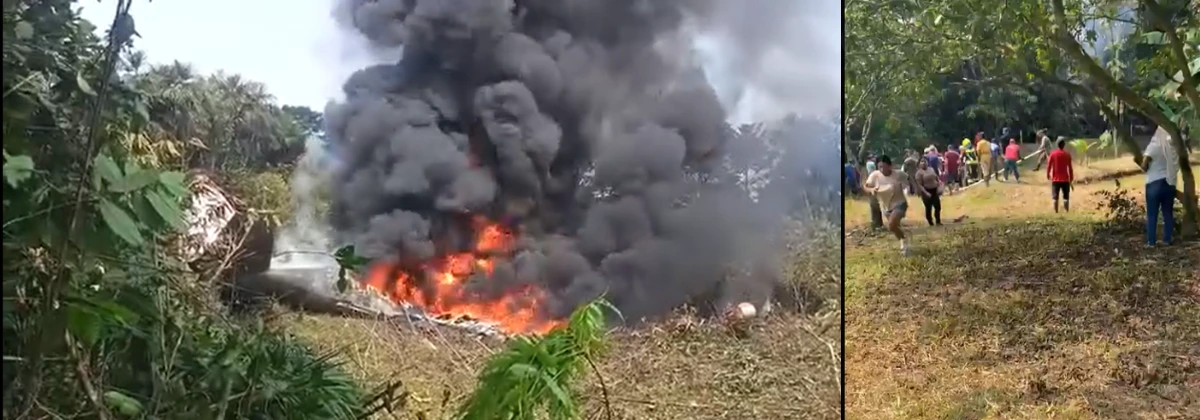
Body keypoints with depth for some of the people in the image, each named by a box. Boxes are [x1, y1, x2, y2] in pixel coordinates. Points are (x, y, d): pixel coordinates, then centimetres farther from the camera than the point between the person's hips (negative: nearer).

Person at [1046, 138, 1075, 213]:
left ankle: (1056, 213, -1)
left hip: (1055, 179, 0)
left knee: (1055, 198, 2)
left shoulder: (1053, 154, -3)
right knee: (1066, 198, 5)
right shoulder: (1067, 155, -2)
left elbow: (1048, 166, -5)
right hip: (1065, 180, 0)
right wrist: (1071, 180, 8)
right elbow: (1070, 168, 1)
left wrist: (1048, 175, 8)